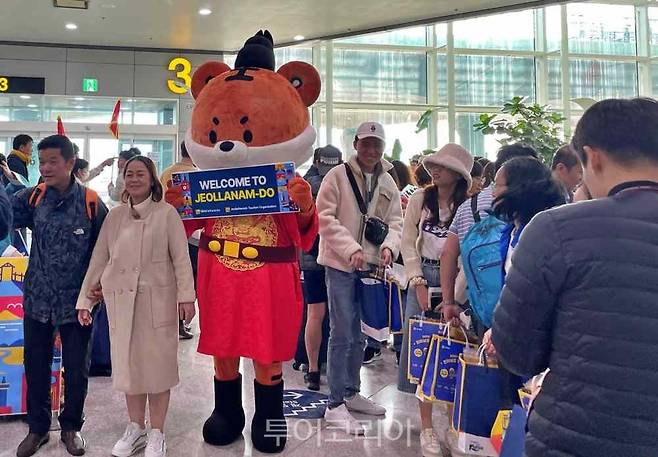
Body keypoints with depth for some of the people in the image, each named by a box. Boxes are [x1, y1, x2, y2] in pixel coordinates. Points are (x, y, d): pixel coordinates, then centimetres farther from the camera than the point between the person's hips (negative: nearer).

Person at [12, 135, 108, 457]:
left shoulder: (90, 203, -8)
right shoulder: (33, 198, 0)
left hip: (76, 301, -2)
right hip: (37, 299, 2)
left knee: (77, 369, 10)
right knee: (35, 366, 14)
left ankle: (71, 426, 31)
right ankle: (38, 427, 33)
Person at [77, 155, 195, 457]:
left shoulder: (166, 213, -2)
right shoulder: (115, 216, 9)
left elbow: (181, 258, -5)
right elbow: (99, 259, 10)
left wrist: (185, 296, -11)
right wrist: (85, 299, 9)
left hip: (158, 299, -3)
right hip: (121, 300, 4)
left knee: (157, 364, 4)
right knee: (128, 363, 11)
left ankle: (156, 433, 19)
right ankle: (135, 429, 29)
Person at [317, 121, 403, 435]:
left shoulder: (388, 182, 11)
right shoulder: (338, 176, -6)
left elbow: (395, 222, 11)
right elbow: (326, 218, -11)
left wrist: (389, 246, -9)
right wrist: (352, 249, -20)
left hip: (371, 266, 6)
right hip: (341, 264, -6)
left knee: (359, 335, 15)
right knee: (342, 334, -5)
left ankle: (351, 394, 30)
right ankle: (335, 405, 5)